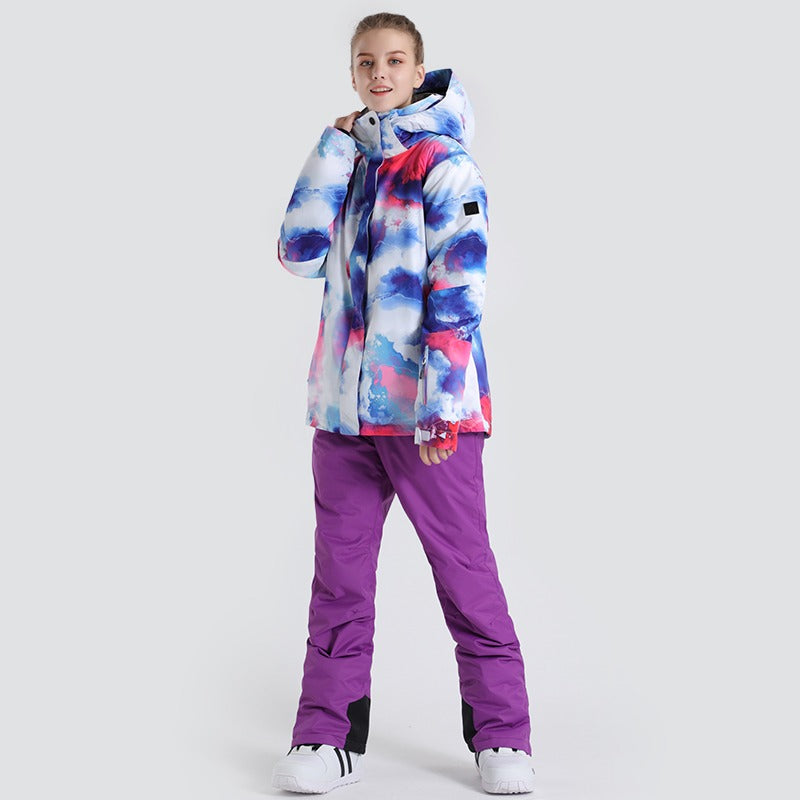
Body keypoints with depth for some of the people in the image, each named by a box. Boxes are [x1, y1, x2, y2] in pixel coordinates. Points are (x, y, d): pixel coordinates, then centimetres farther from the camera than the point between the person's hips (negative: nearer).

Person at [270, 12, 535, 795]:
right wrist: (335, 150, 2)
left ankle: (500, 736, 10)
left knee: (465, 569, -1)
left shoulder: (444, 164, -2)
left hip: (426, 408, -6)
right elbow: (299, 253, 4)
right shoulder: (346, 164, 18)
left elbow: (459, 286, -11)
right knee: (339, 575, 7)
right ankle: (327, 736, 14)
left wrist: (442, 399, -20)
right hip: (344, 405, 6)